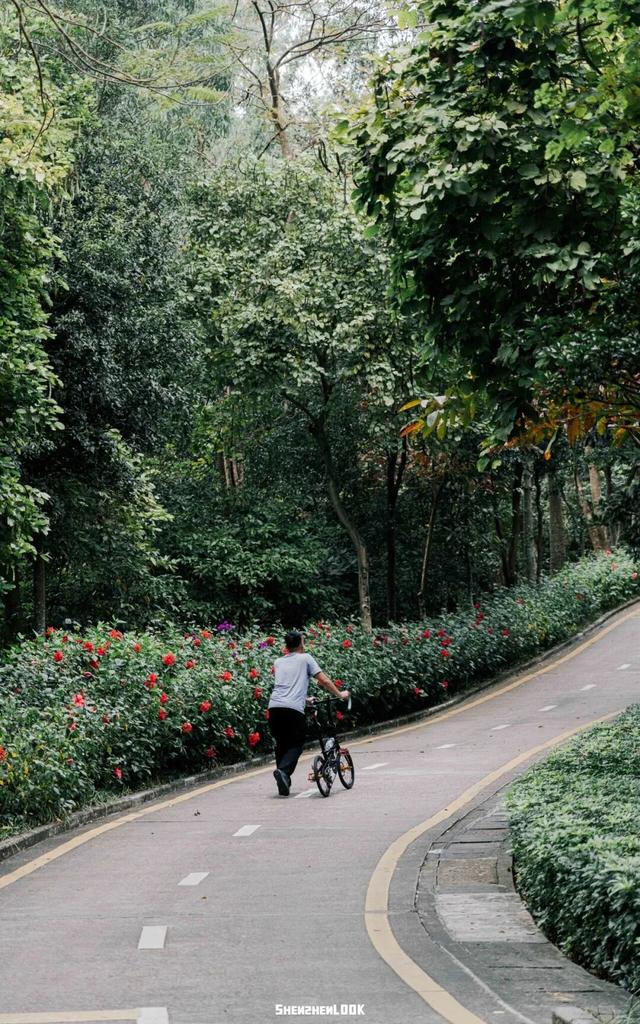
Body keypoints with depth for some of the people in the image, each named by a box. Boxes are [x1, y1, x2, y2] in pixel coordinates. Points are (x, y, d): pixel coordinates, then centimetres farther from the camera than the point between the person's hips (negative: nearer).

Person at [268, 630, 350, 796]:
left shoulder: (278, 662, 24)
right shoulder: (305, 658, 11)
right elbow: (324, 680, 9)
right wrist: (340, 694, 23)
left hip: (274, 707, 4)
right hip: (294, 708, -4)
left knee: (281, 745, 16)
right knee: (296, 745, 6)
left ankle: (283, 783, 12)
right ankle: (283, 771, -19)